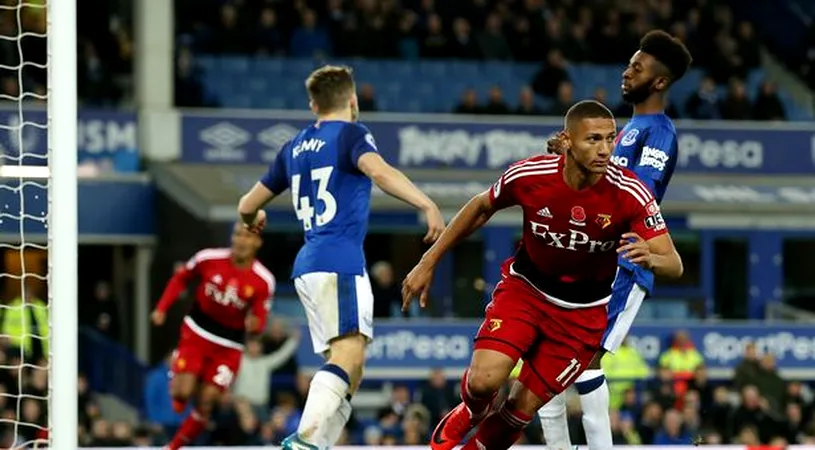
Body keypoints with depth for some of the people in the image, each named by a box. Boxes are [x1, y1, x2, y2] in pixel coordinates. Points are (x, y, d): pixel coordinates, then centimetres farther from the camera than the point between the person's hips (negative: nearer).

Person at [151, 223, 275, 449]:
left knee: (205, 404, -5)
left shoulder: (264, 281, -14)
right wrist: (162, 308, -3)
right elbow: (181, 278, 4)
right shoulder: (210, 258, -14)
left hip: (229, 347, 0)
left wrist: (254, 324, -35)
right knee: (182, 393, -14)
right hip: (196, 334, 0)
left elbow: (260, 318, -11)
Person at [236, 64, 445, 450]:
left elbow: (247, 206, 27)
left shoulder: (295, 148, 21)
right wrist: (427, 205, -28)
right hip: (339, 262, -8)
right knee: (348, 353, -20)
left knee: (348, 371, 10)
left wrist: (253, 219, 49)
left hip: (307, 266, 8)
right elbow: (379, 172, -21)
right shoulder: (350, 134, 1)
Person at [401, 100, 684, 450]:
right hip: (524, 289, 0)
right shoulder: (529, 175, -20)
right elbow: (481, 208, 1)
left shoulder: (630, 195, -23)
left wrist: (649, 258, -49)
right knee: (484, 380, -21)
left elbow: (674, 265, -24)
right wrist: (428, 263, 5)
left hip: (583, 313, 0)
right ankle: (465, 418, 17)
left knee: (524, 406, -4)